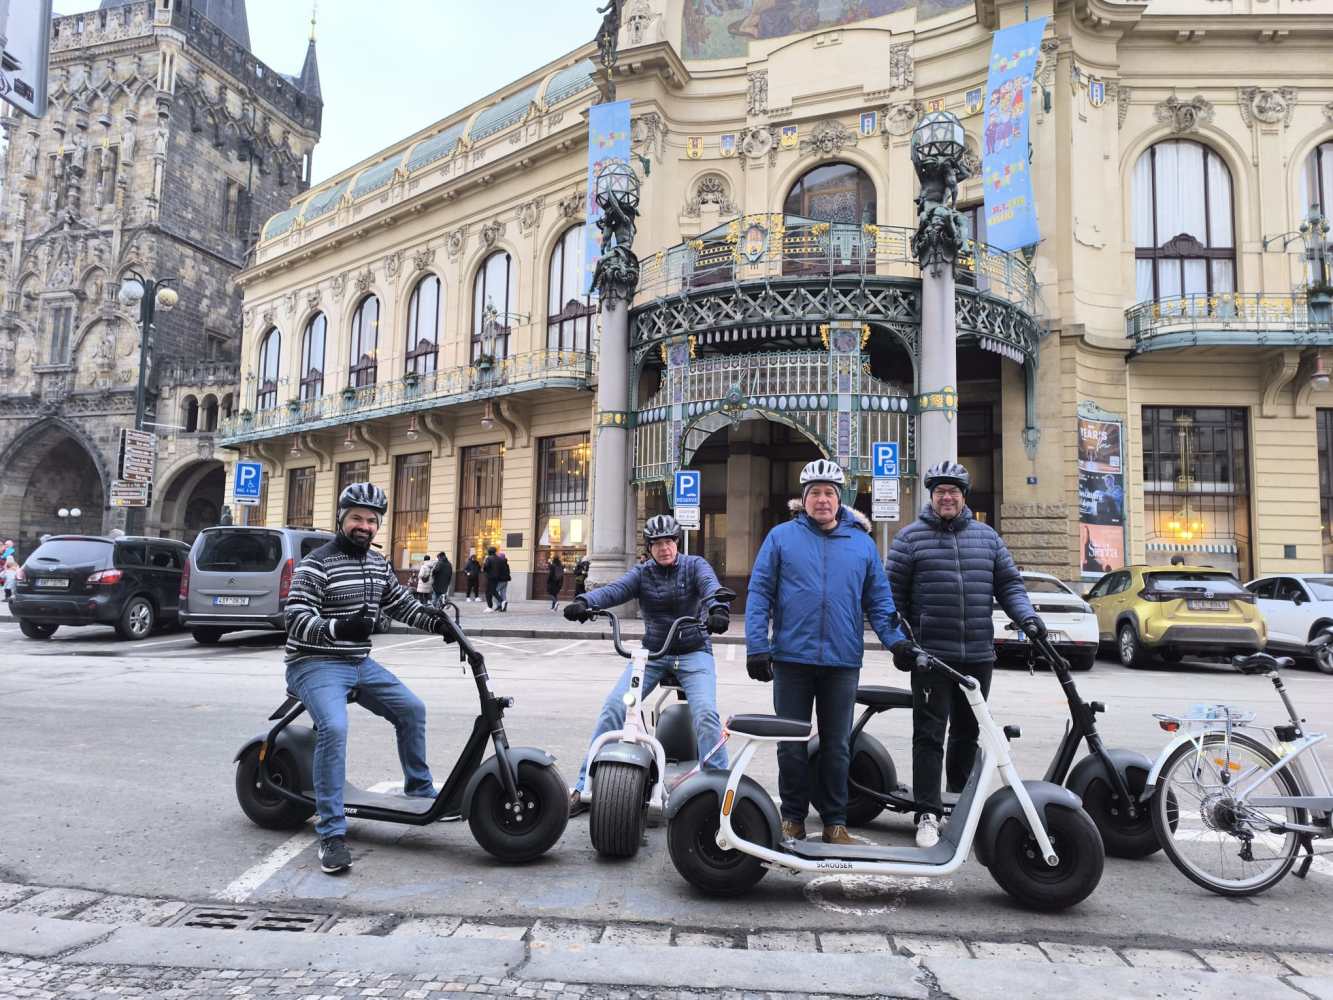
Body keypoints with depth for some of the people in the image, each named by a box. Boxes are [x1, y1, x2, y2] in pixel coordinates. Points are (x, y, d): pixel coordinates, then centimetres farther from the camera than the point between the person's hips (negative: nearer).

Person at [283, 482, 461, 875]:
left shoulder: (378, 563, 10)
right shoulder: (317, 563, -14)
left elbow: (402, 603, 17)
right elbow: (296, 618, -22)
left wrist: (435, 621, 0)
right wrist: (338, 628, -39)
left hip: (360, 662, 8)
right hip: (316, 665, -8)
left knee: (412, 709, 8)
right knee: (334, 728, -30)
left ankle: (420, 790, 27)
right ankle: (332, 834, -21)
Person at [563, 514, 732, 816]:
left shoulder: (694, 565, 0)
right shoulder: (642, 573, 3)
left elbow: (710, 584, -22)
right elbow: (614, 590, -15)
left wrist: (718, 607, -46)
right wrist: (584, 601, -37)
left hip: (693, 652, -2)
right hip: (651, 653, 2)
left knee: (705, 713, -23)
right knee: (613, 707, -13)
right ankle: (585, 788, -3)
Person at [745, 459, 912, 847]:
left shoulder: (862, 542, 9)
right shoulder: (781, 537, 2)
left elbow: (878, 599, 11)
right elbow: (759, 593, 0)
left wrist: (896, 639, -4)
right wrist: (757, 646, -8)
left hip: (843, 662, 1)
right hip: (791, 659, -1)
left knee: (837, 746, 11)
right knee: (791, 745, 8)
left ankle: (835, 821, 23)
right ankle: (793, 817, 23)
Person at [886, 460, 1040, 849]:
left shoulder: (986, 537, 12)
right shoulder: (911, 537, 2)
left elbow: (1008, 583, 14)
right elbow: (894, 594, 1)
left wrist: (1026, 615, -5)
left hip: (978, 656, 4)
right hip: (930, 655, -4)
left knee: (967, 732, 16)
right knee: (929, 734, -3)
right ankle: (928, 814, 1)